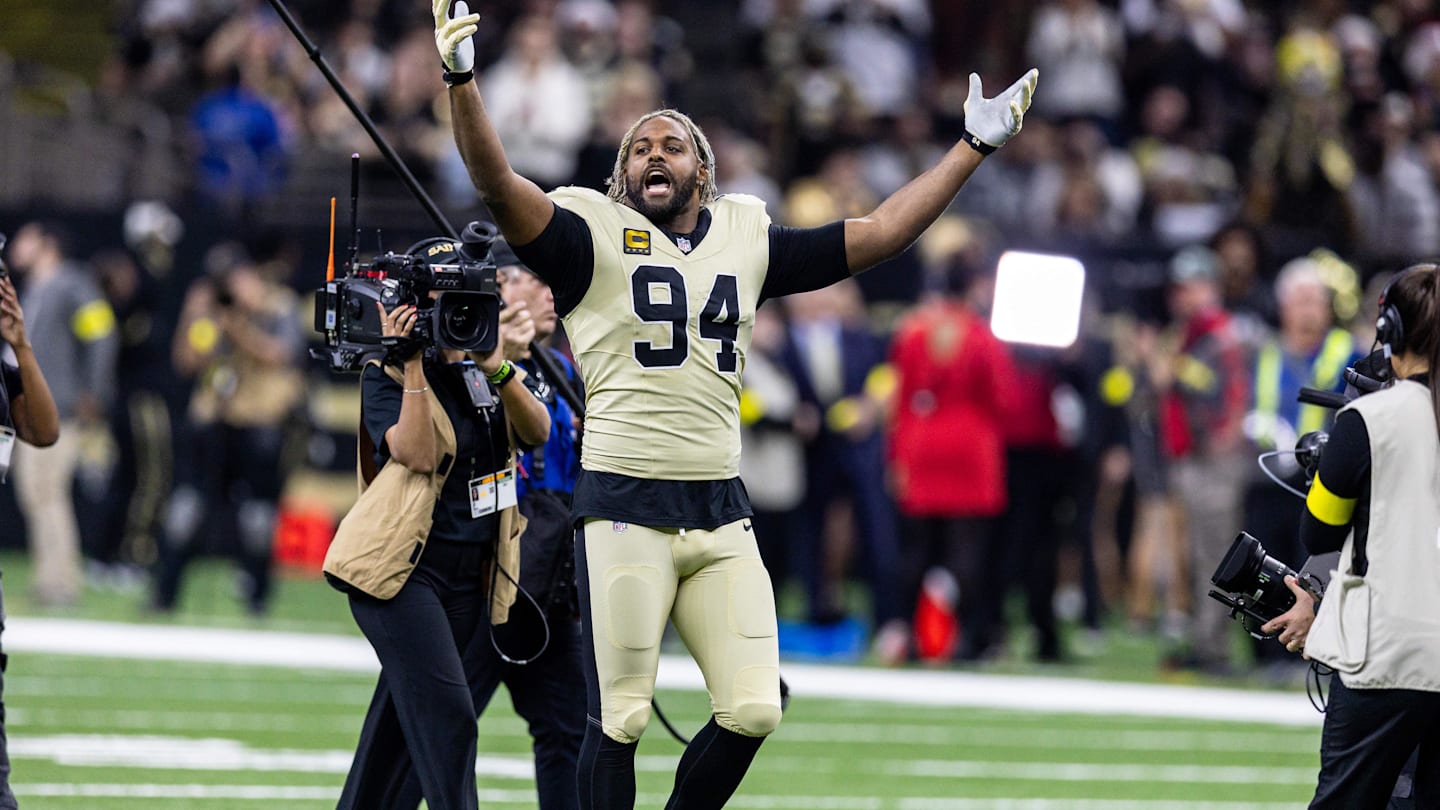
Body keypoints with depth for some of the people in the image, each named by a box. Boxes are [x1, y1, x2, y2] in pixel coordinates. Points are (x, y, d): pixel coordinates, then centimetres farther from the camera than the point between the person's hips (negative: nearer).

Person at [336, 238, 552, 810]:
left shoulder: (486, 368, 12)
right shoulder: (386, 375, -5)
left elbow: (536, 433, -3)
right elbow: (417, 454, -20)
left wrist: (498, 367, -17)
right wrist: (411, 363, -22)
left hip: (469, 576, 7)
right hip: (400, 566, -7)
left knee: (399, 718, 14)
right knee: (446, 714, -21)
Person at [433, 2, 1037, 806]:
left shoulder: (746, 240, 15)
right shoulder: (595, 236, 2)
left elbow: (876, 235, 17)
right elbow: (500, 187, -13)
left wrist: (975, 146, 16)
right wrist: (463, 81, -29)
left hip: (722, 513, 4)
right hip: (624, 507, -4)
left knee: (753, 710, -3)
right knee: (620, 719, -5)